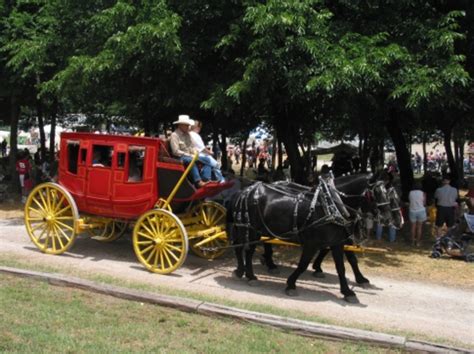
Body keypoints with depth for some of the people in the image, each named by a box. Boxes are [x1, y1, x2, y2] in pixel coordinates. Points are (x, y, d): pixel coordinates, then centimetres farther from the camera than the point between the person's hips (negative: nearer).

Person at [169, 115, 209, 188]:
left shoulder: (187, 134, 18)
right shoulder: (174, 135, -7)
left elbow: (192, 147, 20)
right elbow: (176, 151, -15)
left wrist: (195, 151, -5)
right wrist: (190, 155, -18)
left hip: (190, 156, 8)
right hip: (180, 158, -8)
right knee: (191, 160, -39)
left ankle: (206, 179, -27)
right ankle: (198, 182, -45)